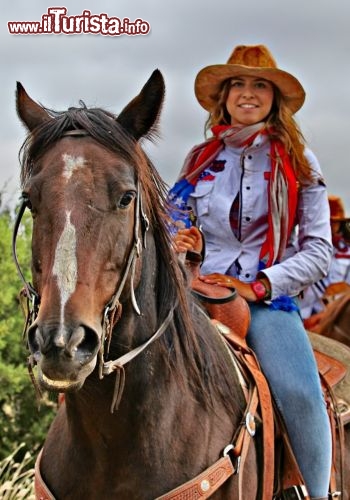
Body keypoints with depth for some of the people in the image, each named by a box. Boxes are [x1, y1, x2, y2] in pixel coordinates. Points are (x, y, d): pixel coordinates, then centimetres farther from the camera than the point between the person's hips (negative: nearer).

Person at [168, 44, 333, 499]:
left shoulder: (298, 161, 7)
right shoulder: (201, 159, 13)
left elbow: (318, 249, 2)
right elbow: (180, 227, 24)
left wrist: (258, 286, -11)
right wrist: (191, 244, -1)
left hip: (271, 296, -2)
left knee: (299, 393, -28)